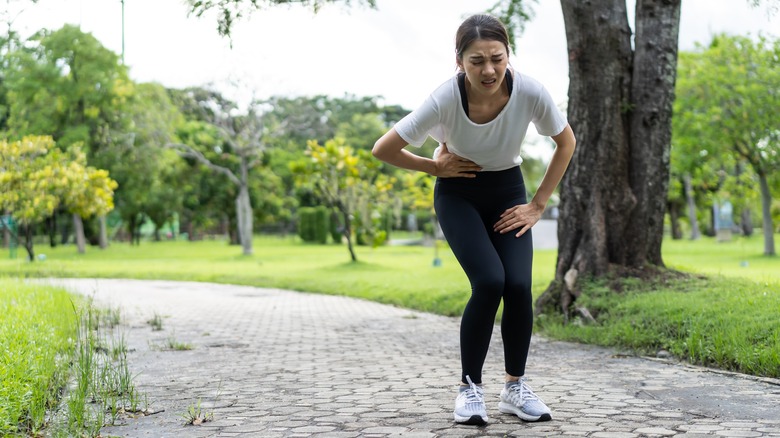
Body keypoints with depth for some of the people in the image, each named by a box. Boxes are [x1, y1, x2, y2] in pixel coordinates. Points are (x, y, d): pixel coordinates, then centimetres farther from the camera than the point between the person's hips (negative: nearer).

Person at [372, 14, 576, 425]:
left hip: (508, 192, 2)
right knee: (489, 283, -21)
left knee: (518, 286, -15)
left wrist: (538, 204, -6)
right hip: (458, 194, -2)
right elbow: (382, 150, -20)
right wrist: (435, 167, -11)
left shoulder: (530, 92, -26)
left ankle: (516, 387, 6)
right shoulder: (444, 99, -31)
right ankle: (469, 388, -3)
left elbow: (566, 142, -6)